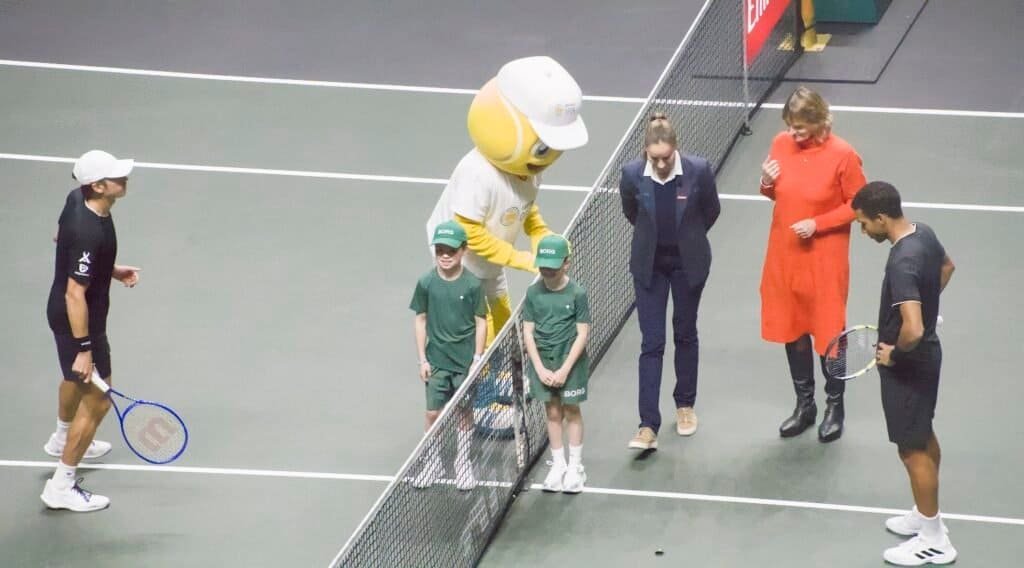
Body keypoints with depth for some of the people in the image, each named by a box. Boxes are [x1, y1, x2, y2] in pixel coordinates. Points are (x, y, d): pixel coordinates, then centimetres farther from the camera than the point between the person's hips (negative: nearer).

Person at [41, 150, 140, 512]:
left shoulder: (77, 200, -9)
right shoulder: (89, 234, -37)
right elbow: (75, 295, -32)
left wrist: (112, 271, 9)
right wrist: (83, 349, -26)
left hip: (61, 313, 10)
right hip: (79, 321, -10)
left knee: (78, 379, 34)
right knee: (96, 400, 2)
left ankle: (63, 438, 62)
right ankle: (61, 488, 11)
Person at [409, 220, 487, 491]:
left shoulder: (472, 285, -10)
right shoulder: (426, 283, -6)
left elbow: (481, 322, -3)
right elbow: (420, 320, 2)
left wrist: (477, 357, -6)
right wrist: (422, 359, 0)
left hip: (465, 360, -1)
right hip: (436, 359, 1)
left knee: (465, 413, 8)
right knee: (433, 413, 4)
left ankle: (463, 464, 23)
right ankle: (432, 463, 20)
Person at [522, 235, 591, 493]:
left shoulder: (577, 294, -11)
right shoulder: (534, 294, -2)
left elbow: (582, 334, -10)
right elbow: (528, 332, 0)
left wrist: (565, 370, -14)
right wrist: (540, 368, -8)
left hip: (570, 360, -3)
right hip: (542, 360, 3)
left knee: (571, 411, 5)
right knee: (552, 412, 9)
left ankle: (575, 467, 16)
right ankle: (558, 465, 21)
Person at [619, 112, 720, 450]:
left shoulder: (699, 171, -21)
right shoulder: (632, 175, -18)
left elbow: (711, 211, -1)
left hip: (688, 262, 0)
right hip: (649, 264, 0)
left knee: (685, 334, 17)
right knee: (651, 343, -3)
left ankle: (685, 405, 37)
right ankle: (649, 427, -6)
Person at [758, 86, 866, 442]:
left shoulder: (842, 155, -17)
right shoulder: (781, 145, -2)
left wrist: (817, 224, -19)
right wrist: (767, 184, -11)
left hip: (824, 260, -5)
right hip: (785, 255, 5)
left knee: (828, 332, 6)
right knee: (792, 329, 14)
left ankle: (835, 406, 24)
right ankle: (805, 404, 29)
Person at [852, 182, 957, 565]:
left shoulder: (902, 263, -33)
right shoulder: (923, 234, -4)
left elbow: (913, 330, -39)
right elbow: (947, 267, 19)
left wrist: (894, 354, -20)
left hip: (908, 363, -10)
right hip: (926, 355, 10)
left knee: (913, 449, 3)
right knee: (925, 437, 23)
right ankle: (927, 515, 40)